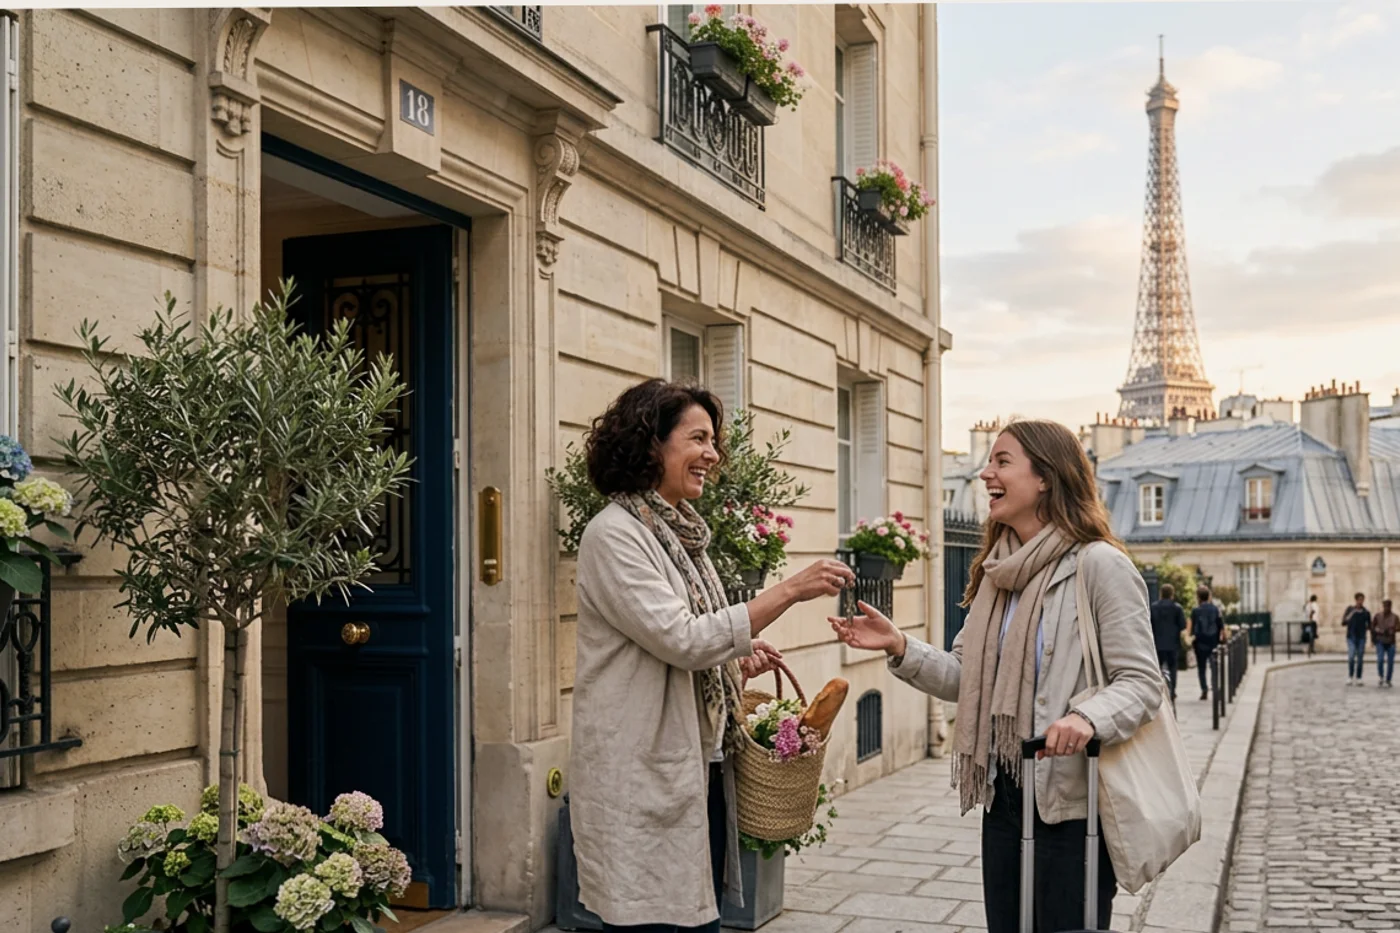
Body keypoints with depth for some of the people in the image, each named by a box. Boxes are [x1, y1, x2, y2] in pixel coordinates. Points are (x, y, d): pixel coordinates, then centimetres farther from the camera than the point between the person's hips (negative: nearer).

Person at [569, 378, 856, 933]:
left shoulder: (680, 534, 14)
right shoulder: (615, 535, -13)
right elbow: (680, 639, -21)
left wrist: (737, 662, 2)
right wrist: (789, 591, -20)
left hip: (700, 770, 9)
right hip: (643, 778, -8)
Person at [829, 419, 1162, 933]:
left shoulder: (1099, 565, -12)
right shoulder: (997, 570, 10)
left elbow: (1141, 681, -15)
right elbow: (964, 676, 11)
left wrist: (1087, 717, -34)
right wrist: (900, 647, -5)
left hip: (1071, 799, -7)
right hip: (1003, 795, 7)